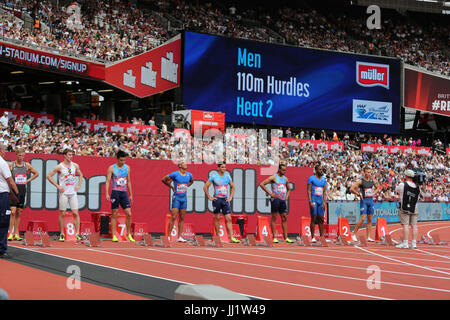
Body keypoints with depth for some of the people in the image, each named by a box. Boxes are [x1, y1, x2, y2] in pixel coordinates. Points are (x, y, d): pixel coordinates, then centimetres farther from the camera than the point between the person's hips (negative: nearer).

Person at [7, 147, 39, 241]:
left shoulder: (27, 165, 7)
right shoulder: (11, 165, -4)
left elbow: (36, 173, 19)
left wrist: (28, 180, 8)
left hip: (22, 190, 4)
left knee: (19, 213, 7)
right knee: (13, 212, -13)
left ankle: (16, 234, 12)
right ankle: (10, 233, -11)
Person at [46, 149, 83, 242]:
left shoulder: (75, 166, 7)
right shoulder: (59, 167, -6)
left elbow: (80, 175, 25)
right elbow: (48, 176, -4)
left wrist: (79, 185, 10)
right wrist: (57, 186, -9)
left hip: (73, 192, 4)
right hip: (64, 193, -4)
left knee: (75, 213, -3)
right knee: (62, 214, 1)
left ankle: (77, 233, -1)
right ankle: (62, 234, 9)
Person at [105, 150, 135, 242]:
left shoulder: (127, 168, 10)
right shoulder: (111, 168, -2)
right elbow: (108, 181, -4)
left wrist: (131, 194, 15)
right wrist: (107, 194, -14)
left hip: (124, 193, 4)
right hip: (115, 192, -4)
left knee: (129, 214, -3)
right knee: (114, 214, 0)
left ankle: (129, 235, 7)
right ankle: (114, 236, 5)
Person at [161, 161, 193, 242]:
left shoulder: (189, 175, 6)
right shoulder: (175, 174, -10)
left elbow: (191, 181, 29)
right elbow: (164, 179, -1)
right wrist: (171, 187, 3)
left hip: (184, 198, 5)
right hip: (176, 197, -5)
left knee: (182, 218, 5)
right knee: (173, 217, -10)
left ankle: (179, 237, 8)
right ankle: (168, 236, -6)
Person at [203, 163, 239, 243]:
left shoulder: (227, 176, 9)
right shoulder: (214, 176, -3)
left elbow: (232, 187, 22)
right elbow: (205, 187, -1)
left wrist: (230, 197, 11)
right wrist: (209, 197, -5)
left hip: (225, 200, 3)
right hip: (217, 199, -3)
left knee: (229, 219, -5)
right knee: (217, 218, 3)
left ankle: (232, 238, -8)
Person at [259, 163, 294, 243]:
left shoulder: (285, 179, 14)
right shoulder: (273, 177, -5)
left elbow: (288, 189, 29)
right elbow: (261, 184, -11)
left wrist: (287, 196, 11)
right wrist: (270, 193, -12)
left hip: (283, 200, 6)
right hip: (275, 199, -6)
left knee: (284, 218, 5)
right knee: (274, 217, -2)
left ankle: (286, 238, 8)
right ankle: (274, 237, 0)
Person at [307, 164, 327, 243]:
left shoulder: (323, 180, 13)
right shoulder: (311, 179, -3)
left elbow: (324, 192, 12)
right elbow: (309, 191, -7)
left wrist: (324, 202, 0)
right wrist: (310, 202, -16)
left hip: (321, 201, 5)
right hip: (314, 200, -5)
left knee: (321, 219, 5)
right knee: (313, 218, -5)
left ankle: (322, 237, 9)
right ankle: (312, 237, -3)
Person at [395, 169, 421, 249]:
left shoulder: (402, 185, -9)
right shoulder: (417, 187, 4)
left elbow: (396, 190, 9)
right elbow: (418, 198, 13)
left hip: (404, 209, -4)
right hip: (414, 209, 4)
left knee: (405, 225, -4)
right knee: (414, 225, 6)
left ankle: (405, 243, -5)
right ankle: (414, 243, 7)